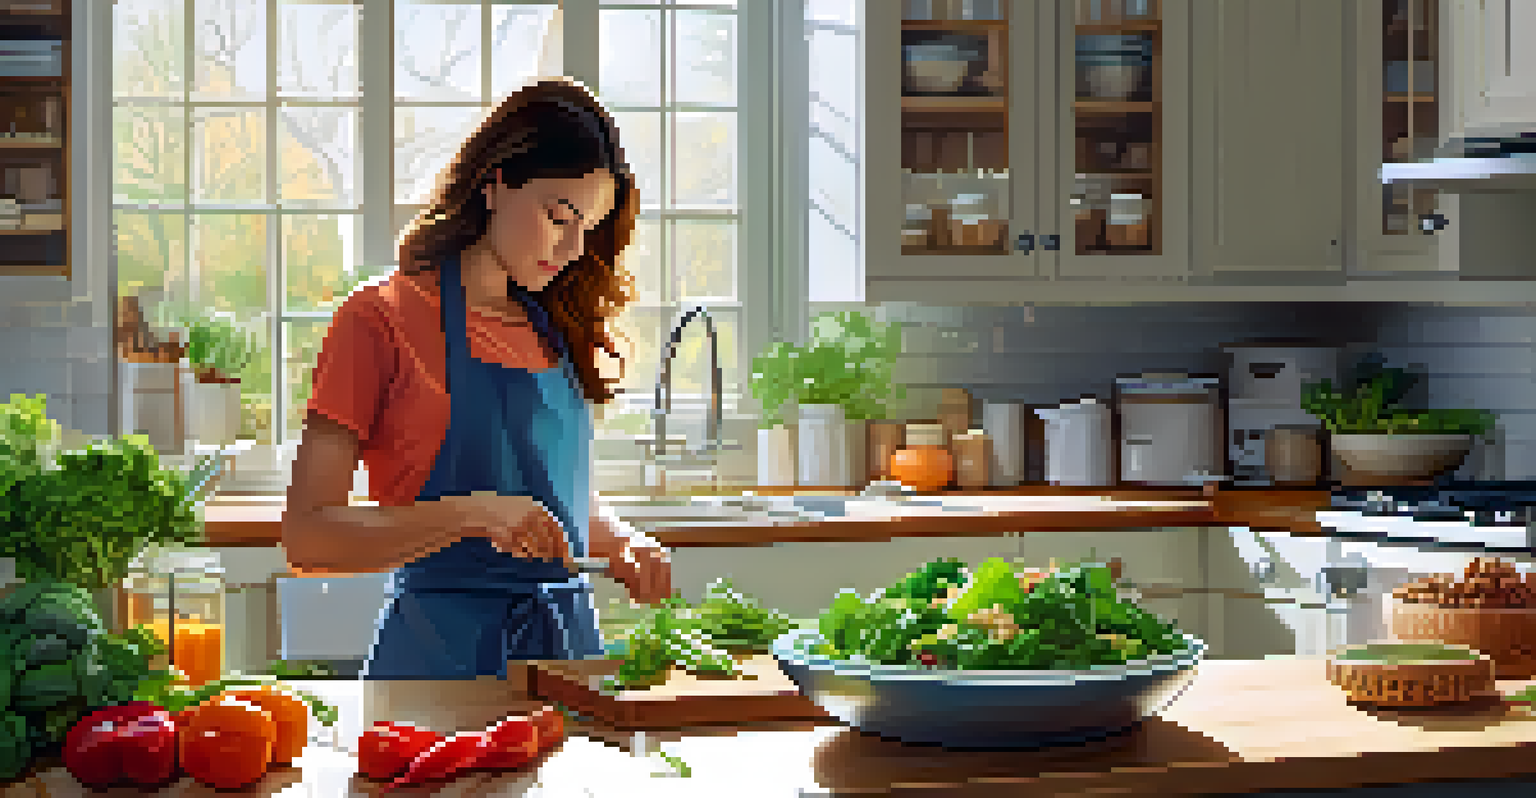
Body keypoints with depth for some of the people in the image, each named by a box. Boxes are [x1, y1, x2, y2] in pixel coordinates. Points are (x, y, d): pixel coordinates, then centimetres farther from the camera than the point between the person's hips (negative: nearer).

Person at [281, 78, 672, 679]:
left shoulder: (555, 330, 13)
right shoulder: (383, 319, -6)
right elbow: (306, 537, -12)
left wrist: (623, 547, 3)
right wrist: (472, 514, -23)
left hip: (570, 644, 6)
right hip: (438, 658, -5)